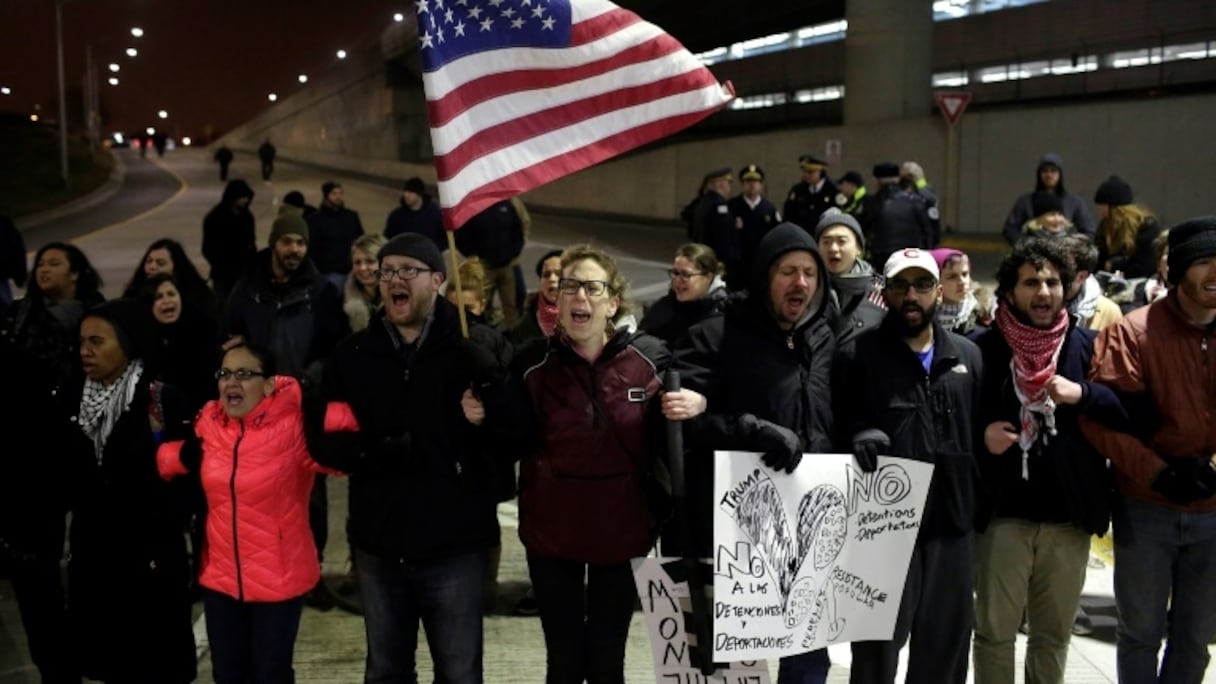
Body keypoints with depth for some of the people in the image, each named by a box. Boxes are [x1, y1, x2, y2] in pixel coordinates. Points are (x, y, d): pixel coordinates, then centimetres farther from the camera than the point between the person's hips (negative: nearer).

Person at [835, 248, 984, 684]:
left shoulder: (968, 356, 11)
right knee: (878, 642, 3)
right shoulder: (859, 354, 0)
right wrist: (858, 435, -22)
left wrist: (978, 501, 7)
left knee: (946, 640, 14)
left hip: (951, 522, 4)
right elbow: (833, 423, 0)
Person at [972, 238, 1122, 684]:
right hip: (1002, 514, -2)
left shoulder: (1087, 345, 3)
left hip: (1069, 517, 2)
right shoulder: (983, 348, -3)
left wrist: (1083, 394, -18)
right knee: (995, 630, 8)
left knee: (1055, 633, 16)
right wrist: (980, 435, -16)